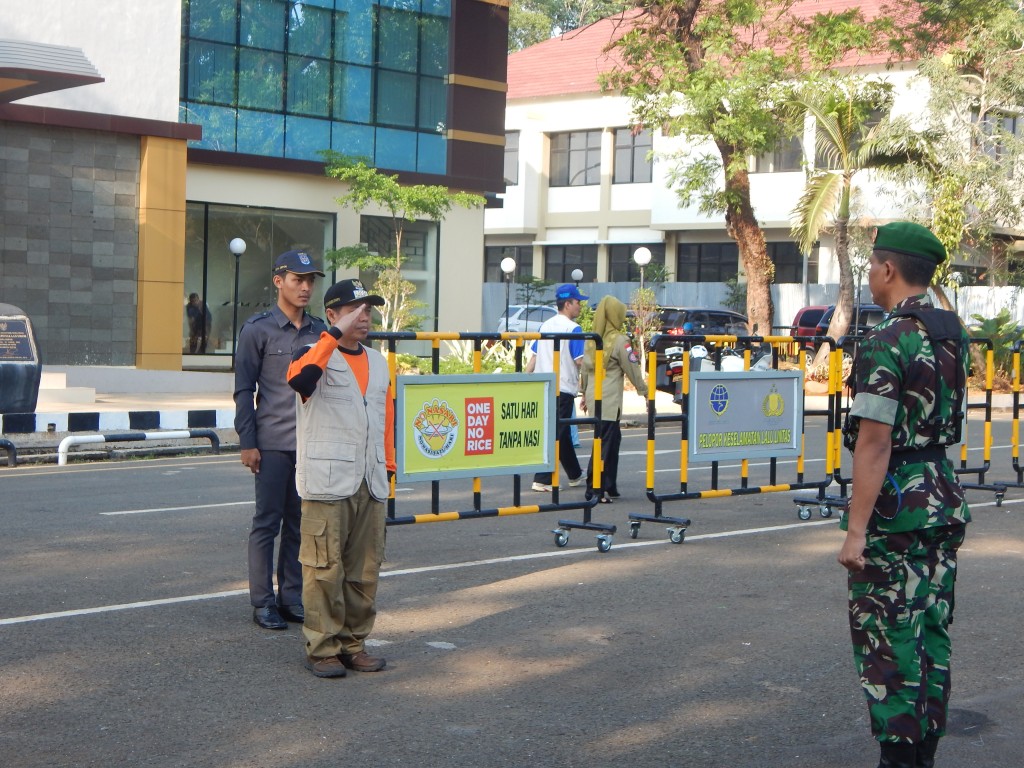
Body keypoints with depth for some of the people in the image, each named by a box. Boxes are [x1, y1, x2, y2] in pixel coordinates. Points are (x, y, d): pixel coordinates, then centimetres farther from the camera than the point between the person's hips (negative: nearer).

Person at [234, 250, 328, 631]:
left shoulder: (320, 331, 11)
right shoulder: (258, 329, -2)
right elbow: (244, 389, -2)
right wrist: (247, 442, -8)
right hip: (272, 444, -4)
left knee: (300, 523, 8)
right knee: (267, 523, 1)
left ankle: (292, 597, 17)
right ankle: (263, 602, 8)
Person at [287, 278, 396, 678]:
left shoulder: (378, 362, 17)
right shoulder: (317, 355, -3)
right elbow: (298, 378, -28)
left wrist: (387, 466, 18)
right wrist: (336, 334, -26)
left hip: (370, 484, 6)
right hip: (327, 483, -6)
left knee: (365, 570, 9)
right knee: (325, 569, -4)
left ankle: (354, 643, 19)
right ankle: (322, 648, 4)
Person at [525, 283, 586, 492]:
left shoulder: (545, 326, 13)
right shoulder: (573, 329, -10)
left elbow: (533, 358, 13)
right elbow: (580, 361, -14)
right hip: (563, 388, -8)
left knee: (562, 431, 18)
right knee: (556, 434, -4)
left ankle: (575, 475, 31)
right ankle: (542, 480, -7)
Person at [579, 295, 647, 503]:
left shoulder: (593, 340, 9)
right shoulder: (620, 341, -9)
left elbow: (585, 368, 16)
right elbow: (633, 370, -6)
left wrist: (585, 393, 25)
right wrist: (645, 392, 3)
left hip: (594, 398, 7)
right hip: (609, 402, -7)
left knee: (613, 439, 16)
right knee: (604, 444, -5)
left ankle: (609, 487, 19)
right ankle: (594, 490, -7)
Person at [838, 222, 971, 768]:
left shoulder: (886, 343, -18)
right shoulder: (952, 334, 7)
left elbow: (874, 443, -22)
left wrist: (856, 530, -21)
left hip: (895, 508, -8)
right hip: (945, 502, 8)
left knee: (887, 641, 0)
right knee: (932, 633, 14)